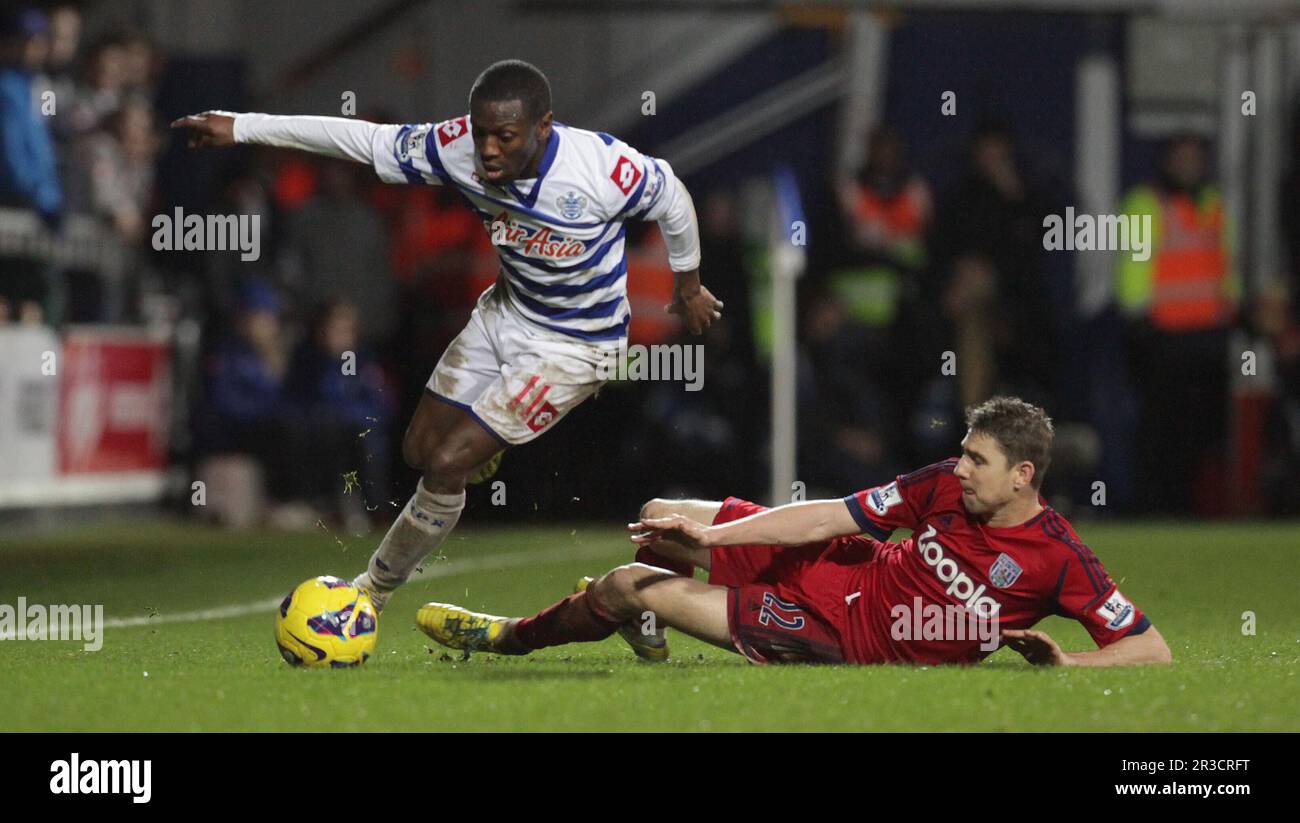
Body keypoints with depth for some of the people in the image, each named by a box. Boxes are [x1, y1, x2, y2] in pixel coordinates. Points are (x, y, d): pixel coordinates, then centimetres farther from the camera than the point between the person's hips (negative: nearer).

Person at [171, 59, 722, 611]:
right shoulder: (459, 149, -21)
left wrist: (688, 283, 7)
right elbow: (367, 140, -10)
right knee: (419, 451, 11)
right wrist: (243, 128, -11)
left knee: (447, 465, -10)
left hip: (575, 345, -6)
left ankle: (372, 592, 10)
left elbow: (671, 198, -12)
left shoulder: (603, 168, -32)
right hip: (505, 312, 6)